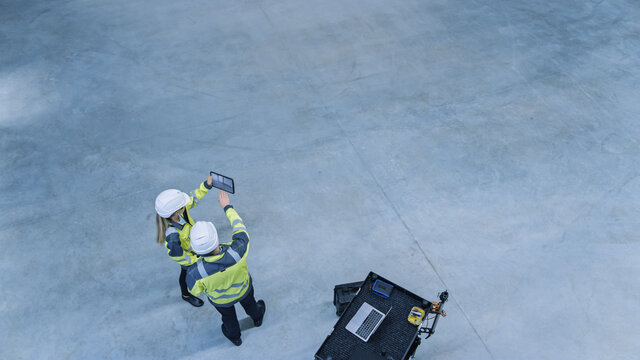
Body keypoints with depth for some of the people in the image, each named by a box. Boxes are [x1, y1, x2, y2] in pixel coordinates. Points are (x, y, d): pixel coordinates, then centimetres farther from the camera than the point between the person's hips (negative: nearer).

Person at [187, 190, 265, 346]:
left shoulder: (195, 273, -44)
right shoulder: (238, 252, -45)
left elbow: (195, 291, -19)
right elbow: (240, 228, -23)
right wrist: (227, 206, -10)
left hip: (220, 300, 0)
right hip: (243, 289, 1)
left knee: (228, 316, 34)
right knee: (249, 303, 36)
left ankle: (235, 336, 65)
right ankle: (257, 317, 70)